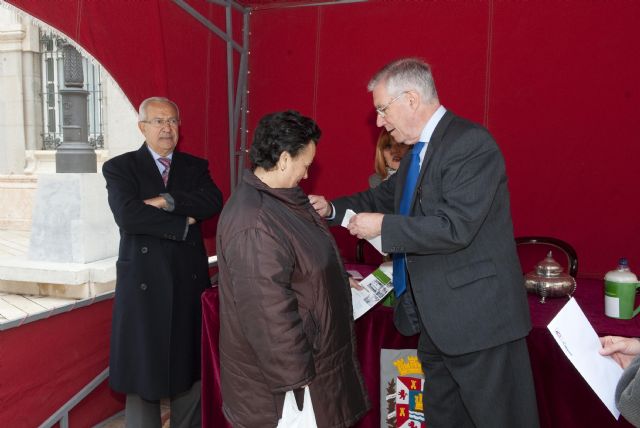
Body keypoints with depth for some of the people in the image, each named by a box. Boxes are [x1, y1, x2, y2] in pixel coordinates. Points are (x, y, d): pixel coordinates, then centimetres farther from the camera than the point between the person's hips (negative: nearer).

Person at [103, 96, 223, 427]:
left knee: (191, 369, 13)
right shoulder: (120, 168, -1)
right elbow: (128, 216, -17)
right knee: (142, 374, 7)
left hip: (190, 280, 3)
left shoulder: (195, 166, 9)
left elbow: (214, 202, -10)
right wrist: (183, 223, -13)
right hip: (144, 283, -3)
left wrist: (166, 201, -18)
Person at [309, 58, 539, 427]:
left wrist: (383, 226, -19)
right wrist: (331, 209, 7)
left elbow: (455, 227, -27)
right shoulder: (417, 153, 11)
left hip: (478, 316, -9)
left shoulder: (471, 143, -18)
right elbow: (382, 198, 21)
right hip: (437, 317, 9)